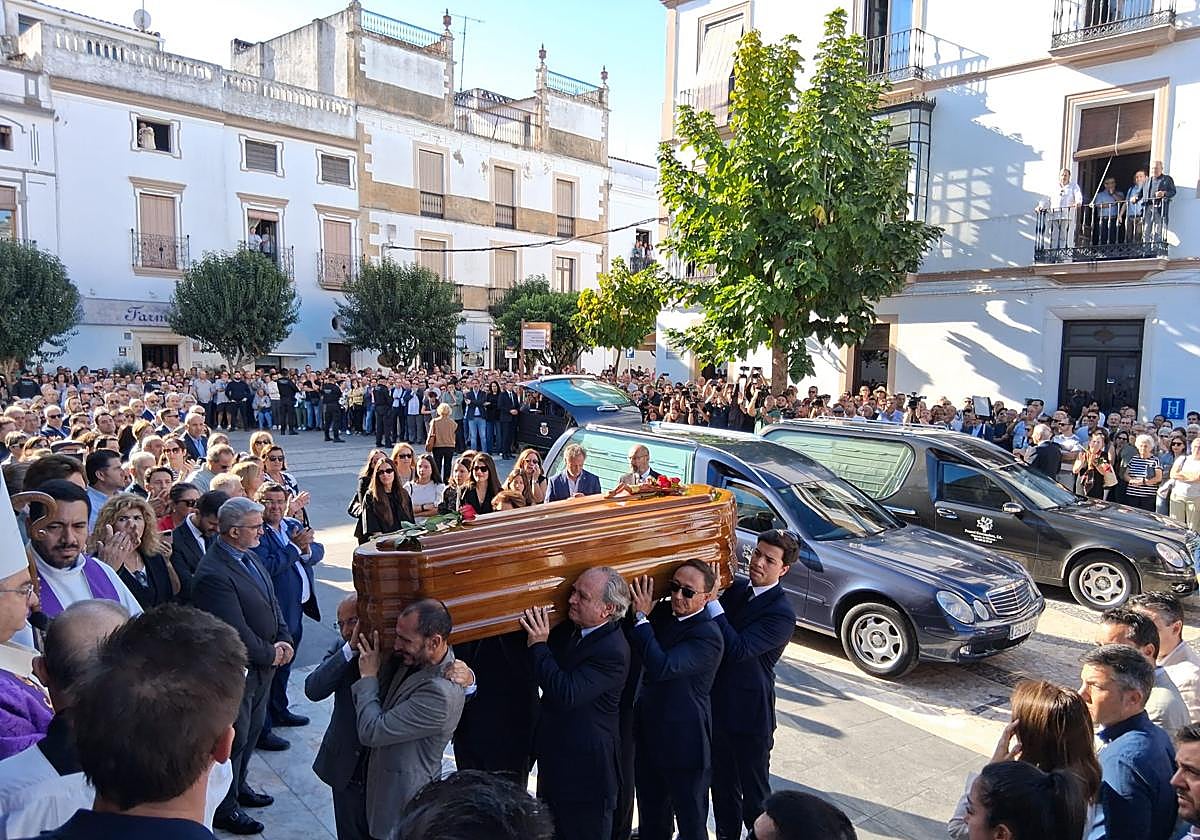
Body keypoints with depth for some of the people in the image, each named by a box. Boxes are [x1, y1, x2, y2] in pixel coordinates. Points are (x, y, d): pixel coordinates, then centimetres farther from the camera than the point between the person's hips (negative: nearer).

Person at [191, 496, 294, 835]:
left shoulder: (247, 555, 2)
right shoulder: (213, 574, -28)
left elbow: (270, 601, 10)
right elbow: (237, 632, -26)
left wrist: (283, 640, -2)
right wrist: (270, 655, -13)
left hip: (262, 665, 9)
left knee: (252, 730, 24)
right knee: (234, 738, 8)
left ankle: (239, 785, 45)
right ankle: (224, 809, 27)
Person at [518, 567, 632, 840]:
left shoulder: (612, 652, -26)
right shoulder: (570, 629, -1)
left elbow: (566, 694, -33)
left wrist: (539, 645, -28)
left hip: (584, 768, -8)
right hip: (555, 757, 8)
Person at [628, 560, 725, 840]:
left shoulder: (707, 635, -23)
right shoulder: (661, 612, -2)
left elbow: (662, 667, -34)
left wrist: (641, 617, -28)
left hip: (684, 743, -7)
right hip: (649, 732, 7)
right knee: (651, 817, 24)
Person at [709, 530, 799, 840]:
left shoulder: (781, 614, -20)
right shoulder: (737, 589, 1)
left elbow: (738, 648, -30)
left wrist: (712, 601, -31)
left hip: (750, 715, -6)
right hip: (717, 706, 7)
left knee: (755, 791, 13)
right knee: (722, 784, 23)